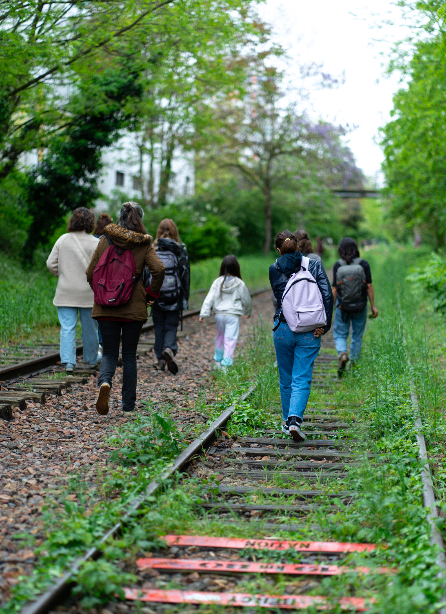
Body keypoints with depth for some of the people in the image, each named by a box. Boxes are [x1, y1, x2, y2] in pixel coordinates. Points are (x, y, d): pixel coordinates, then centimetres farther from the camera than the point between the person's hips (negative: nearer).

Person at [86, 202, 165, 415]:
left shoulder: (105, 240, 2)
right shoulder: (144, 244, -2)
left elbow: (91, 273, 1)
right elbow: (158, 270, -16)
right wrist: (151, 295, -2)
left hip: (106, 308, 1)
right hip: (134, 308, -1)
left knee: (109, 353, 9)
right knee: (129, 355, 12)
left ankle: (104, 382, -22)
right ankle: (128, 403, 14)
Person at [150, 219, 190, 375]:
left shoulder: (152, 249, -2)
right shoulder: (181, 249, -3)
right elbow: (185, 274, 0)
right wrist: (185, 298, 8)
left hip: (156, 295, 1)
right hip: (175, 296, 0)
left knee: (159, 327, 12)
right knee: (171, 326, 8)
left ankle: (160, 359, 11)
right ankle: (169, 349, -19)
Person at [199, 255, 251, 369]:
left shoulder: (217, 282, -1)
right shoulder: (239, 284, -4)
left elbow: (209, 298, -4)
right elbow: (246, 299, 8)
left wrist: (203, 313, -4)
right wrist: (247, 312, 25)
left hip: (219, 315, 3)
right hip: (233, 315, -3)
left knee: (220, 336, 21)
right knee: (230, 339, 0)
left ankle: (218, 360, 32)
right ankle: (226, 364, -4)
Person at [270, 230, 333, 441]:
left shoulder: (274, 270, -1)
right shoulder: (314, 265, -2)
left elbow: (279, 297, 9)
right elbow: (327, 295, -9)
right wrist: (325, 324, -5)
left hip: (282, 329, 1)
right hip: (309, 332, -1)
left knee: (286, 378, 16)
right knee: (302, 380, 0)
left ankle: (288, 421, 24)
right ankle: (295, 420, -16)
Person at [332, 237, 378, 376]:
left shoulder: (337, 265, -10)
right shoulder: (364, 264, -8)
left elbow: (334, 289, -8)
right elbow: (369, 287, -8)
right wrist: (373, 306, 0)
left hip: (342, 306, -1)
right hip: (360, 306, 1)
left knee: (340, 335, 11)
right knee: (357, 336, 17)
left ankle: (342, 353, -18)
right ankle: (354, 364, 24)